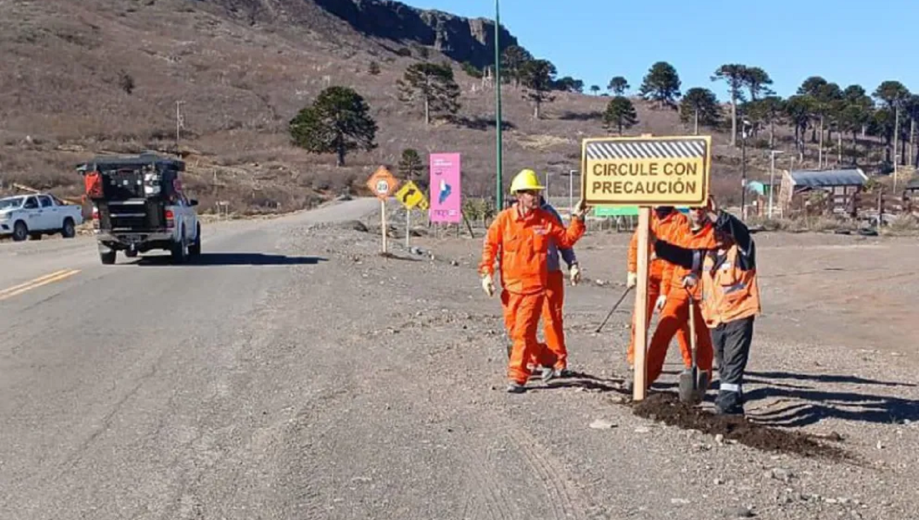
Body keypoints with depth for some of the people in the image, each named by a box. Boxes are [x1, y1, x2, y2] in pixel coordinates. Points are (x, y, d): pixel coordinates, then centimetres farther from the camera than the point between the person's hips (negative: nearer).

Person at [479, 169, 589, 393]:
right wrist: (486, 273, -4)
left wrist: (577, 220, 0)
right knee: (514, 330, 12)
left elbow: (566, 240, 11)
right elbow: (489, 246, 2)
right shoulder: (504, 219, -2)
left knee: (524, 332, -7)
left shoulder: (546, 219, 1)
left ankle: (517, 377, -1)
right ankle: (544, 357, 34)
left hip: (534, 285, -2)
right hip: (510, 285, 2)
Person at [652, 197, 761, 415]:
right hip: (715, 318, 7)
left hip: (739, 316, -7)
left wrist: (717, 215, -37)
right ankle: (733, 408, 26)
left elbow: (740, 232, -24)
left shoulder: (741, 251, -6)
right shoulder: (706, 254, 12)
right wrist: (656, 242, -5)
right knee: (724, 366, 15)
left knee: (733, 365, -11)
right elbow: (681, 255, 7)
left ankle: (727, 406, -13)